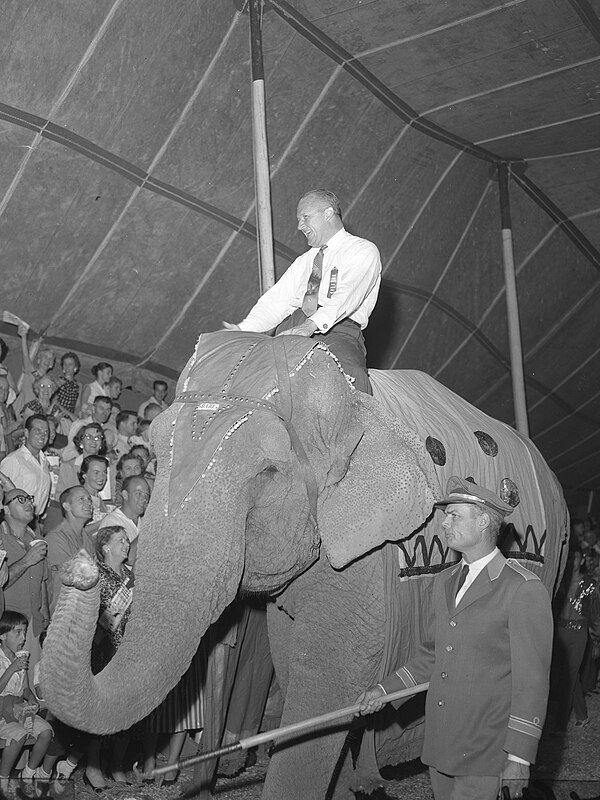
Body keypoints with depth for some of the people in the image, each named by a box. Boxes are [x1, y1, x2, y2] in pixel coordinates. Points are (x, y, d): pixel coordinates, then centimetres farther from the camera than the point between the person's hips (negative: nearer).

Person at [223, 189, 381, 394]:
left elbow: (345, 296, -11)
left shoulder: (363, 251, 8)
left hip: (338, 330, -7)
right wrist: (243, 329, -1)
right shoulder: (303, 262, 30)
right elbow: (278, 300, 18)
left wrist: (311, 325, -28)